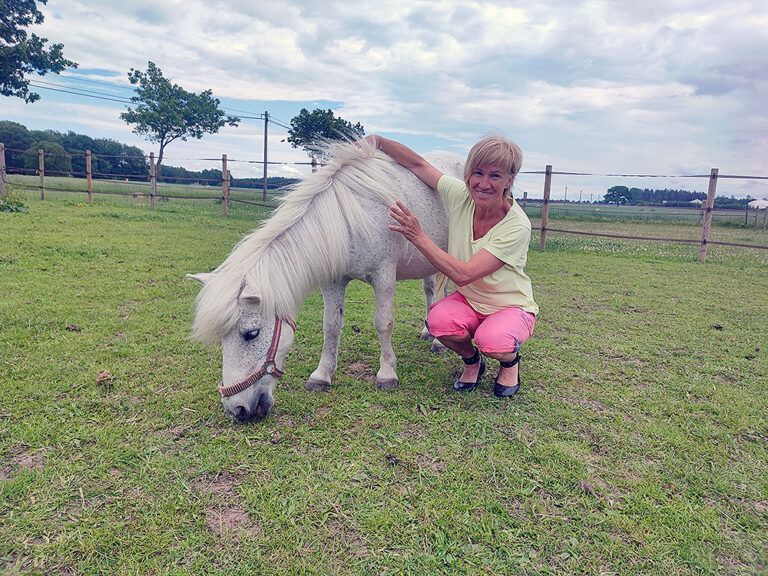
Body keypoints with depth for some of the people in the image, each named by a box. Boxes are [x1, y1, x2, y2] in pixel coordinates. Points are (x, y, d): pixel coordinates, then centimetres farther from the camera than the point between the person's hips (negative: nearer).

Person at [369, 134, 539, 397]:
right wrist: (377, 141, -16)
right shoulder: (460, 195, -13)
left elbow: (463, 274, -34)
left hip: (512, 307, -4)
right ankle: (471, 360, 6)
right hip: (468, 301, 4)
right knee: (438, 320, -30)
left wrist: (418, 237, -32)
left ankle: (510, 360, 4)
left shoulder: (517, 226, -27)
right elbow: (418, 164, -3)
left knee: (492, 340, -36)